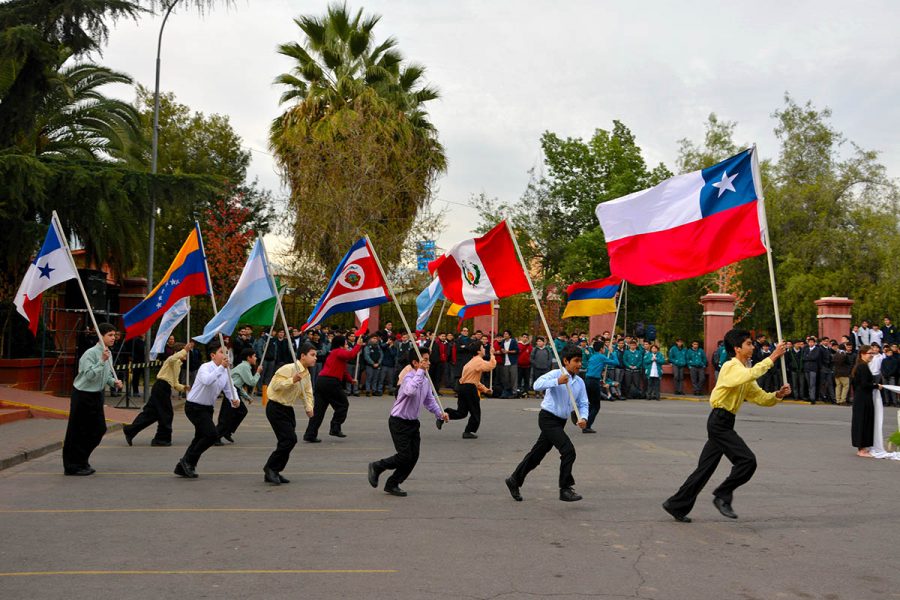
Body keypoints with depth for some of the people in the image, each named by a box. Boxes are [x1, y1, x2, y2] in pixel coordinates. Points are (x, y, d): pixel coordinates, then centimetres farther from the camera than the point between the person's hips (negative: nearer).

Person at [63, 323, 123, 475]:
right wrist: (102, 361, -31)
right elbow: (89, 375, -26)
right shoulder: (91, 353, -19)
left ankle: (82, 461, 27)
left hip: (97, 395, 9)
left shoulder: (109, 353, 7)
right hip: (83, 395, -9)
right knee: (78, 432, 1)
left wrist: (114, 381, -1)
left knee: (99, 429, 12)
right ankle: (73, 466, 12)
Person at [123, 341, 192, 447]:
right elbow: (172, 359, -35)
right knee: (166, 413, -2)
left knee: (150, 412, 10)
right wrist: (185, 350, -34)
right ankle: (162, 439, 7)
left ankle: (130, 430, 13)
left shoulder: (178, 364, 23)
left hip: (162, 388, 10)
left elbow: (175, 383, 25)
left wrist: (183, 388, 7)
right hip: (162, 387, -10)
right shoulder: (173, 360, -6)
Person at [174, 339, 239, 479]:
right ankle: (188, 461, 0)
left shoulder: (225, 371, 3)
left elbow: (229, 388, 4)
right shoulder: (205, 367, -19)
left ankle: (182, 467, 31)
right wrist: (221, 368, -46)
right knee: (212, 434, -18)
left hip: (208, 408, 9)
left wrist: (235, 399, -16)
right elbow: (207, 380, -40)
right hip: (194, 407, -9)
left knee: (200, 438, 16)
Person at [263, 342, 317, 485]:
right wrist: (292, 380, -33)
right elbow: (275, 385, -24)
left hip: (288, 409, 9)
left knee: (288, 441, 9)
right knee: (289, 439, -14)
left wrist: (309, 408, -1)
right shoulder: (289, 369, -19)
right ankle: (270, 468, 1)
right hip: (275, 407, -9)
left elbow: (307, 393, 15)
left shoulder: (307, 374, 9)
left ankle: (273, 473, 21)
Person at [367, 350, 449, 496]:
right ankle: (376, 467, 15)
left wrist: (440, 413, 2)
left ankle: (392, 485, 19)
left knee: (414, 456, 6)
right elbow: (410, 391, -45)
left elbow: (429, 400, 16)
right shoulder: (409, 378, -21)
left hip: (413, 422, 8)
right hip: (399, 422, -8)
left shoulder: (425, 380, 6)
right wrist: (420, 371, -37)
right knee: (404, 456, -9)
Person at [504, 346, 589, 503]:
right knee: (568, 450, -17)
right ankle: (565, 489, -5)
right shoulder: (556, 374, -14)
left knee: (538, 453, 15)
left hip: (560, 422, 7)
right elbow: (537, 385, -28)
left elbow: (583, 403, 8)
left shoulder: (580, 382, 7)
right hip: (548, 418, -7)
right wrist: (557, 382, -38)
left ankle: (515, 480, 30)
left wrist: (583, 417, -12)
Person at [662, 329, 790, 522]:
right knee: (747, 460, -13)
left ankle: (676, 505, 17)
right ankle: (723, 496, 1)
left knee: (705, 468, 11)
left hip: (723, 423, 10)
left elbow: (759, 397, 15)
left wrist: (777, 395, -3)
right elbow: (751, 374, -33)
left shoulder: (743, 371, 17)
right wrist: (772, 357, -28)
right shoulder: (731, 367, -11)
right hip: (719, 421, -10)